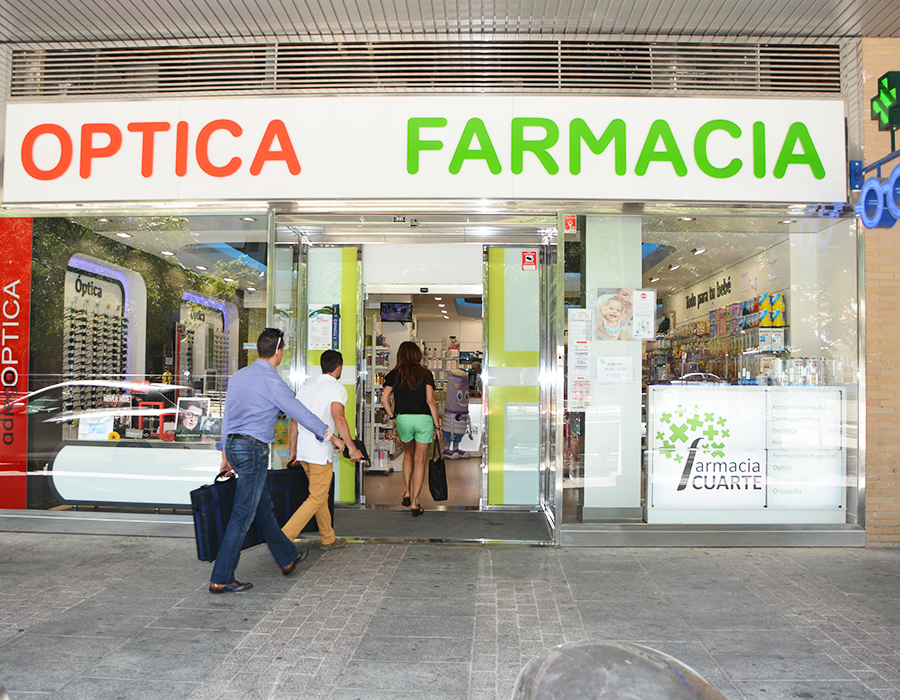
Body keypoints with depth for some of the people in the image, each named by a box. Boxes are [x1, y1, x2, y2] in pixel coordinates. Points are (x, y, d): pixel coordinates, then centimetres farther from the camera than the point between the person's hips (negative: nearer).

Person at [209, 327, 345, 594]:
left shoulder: (238, 376, 11)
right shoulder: (272, 381, -14)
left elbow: (227, 417, 16)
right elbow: (301, 412, -9)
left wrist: (226, 456, 23)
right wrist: (331, 436, 3)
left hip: (233, 445, 9)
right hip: (254, 448, -9)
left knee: (263, 507, 18)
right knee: (243, 515, -1)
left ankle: (288, 558, 33)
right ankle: (221, 579, 6)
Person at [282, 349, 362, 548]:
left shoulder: (306, 387, 15)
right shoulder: (337, 388, -7)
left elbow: (294, 421, 16)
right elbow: (338, 418, -21)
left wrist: (293, 449, 23)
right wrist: (351, 447, -17)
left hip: (303, 451, 8)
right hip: (321, 451, -8)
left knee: (320, 495, 18)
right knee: (317, 499, -2)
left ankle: (328, 539, 28)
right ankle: (284, 537, -9)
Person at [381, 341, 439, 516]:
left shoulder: (394, 375, 4)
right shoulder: (426, 374, 1)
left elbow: (384, 399, -4)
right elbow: (430, 401, -5)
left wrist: (392, 416, 10)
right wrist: (436, 425, 0)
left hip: (403, 418, 2)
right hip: (424, 419, -2)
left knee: (408, 453, 25)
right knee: (420, 460, 4)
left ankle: (407, 492, 20)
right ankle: (415, 503, 3)